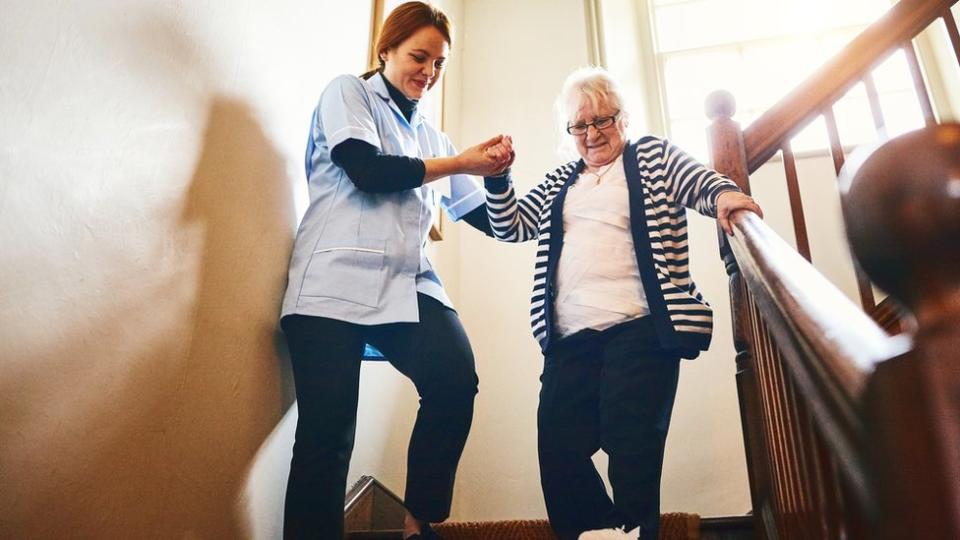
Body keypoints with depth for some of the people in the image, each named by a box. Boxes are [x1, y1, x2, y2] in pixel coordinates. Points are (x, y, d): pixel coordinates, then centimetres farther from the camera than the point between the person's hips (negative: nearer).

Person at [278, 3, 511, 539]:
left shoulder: (430, 135, 25)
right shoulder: (347, 93, 12)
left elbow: (487, 218, 23)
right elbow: (368, 171, -7)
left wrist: (494, 172, 2)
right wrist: (460, 162, -1)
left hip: (408, 284, 4)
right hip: (337, 280, -4)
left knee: (457, 379, -22)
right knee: (327, 430, -11)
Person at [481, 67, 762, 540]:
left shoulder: (654, 156, 13)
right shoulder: (559, 183, 24)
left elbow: (703, 184, 1)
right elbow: (510, 227, 21)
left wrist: (724, 194, -23)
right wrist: (497, 177, 5)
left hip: (639, 329, -4)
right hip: (569, 339, 5)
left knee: (631, 450, -9)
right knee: (559, 455, -2)